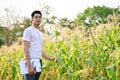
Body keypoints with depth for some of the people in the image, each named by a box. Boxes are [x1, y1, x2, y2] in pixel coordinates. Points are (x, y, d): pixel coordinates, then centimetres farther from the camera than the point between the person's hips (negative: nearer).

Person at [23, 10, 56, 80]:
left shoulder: (41, 34, 21)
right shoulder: (28, 30, -4)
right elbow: (26, 48, -12)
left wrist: (51, 58, 9)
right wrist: (29, 65, -21)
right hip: (31, 61, -8)